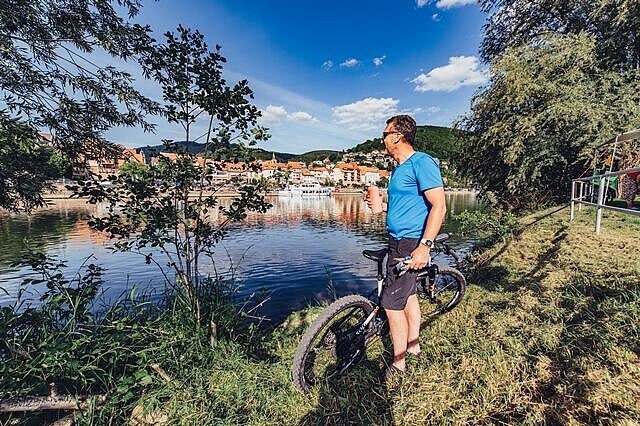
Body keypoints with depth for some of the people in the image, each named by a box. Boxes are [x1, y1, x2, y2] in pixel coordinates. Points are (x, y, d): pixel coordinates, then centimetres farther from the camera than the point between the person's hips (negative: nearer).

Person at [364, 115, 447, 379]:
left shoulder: (422, 162, -15)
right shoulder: (399, 168, 15)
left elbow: (439, 206, -21)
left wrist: (425, 246, -26)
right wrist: (381, 206, 4)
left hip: (411, 244, -10)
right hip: (399, 241, 10)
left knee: (391, 303, -5)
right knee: (407, 295, 20)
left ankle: (398, 365, 13)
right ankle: (413, 345, 38)